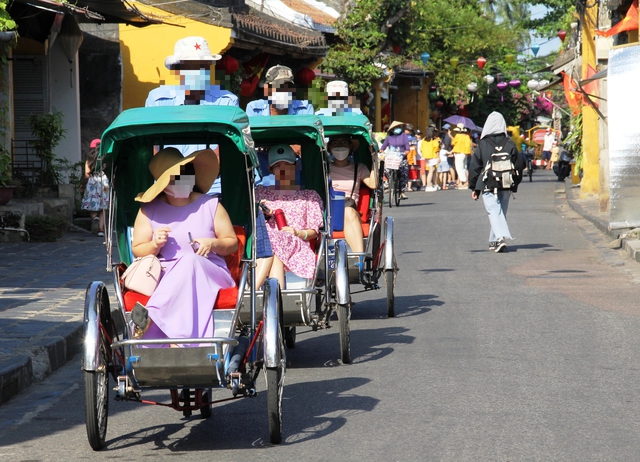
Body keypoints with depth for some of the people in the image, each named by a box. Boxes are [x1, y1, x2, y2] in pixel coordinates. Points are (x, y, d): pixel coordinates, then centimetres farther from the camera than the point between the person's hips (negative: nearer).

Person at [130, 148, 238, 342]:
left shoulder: (210, 205, 7)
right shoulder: (149, 211, 8)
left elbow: (232, 243, 10)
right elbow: (137, 251, 11)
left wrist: (213, 243, -12)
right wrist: (155, 245, -12)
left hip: (210, 275, 0)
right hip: (163, 277, 0)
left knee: (189, 260, -36)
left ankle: (150, 316, -48)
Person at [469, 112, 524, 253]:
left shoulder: (482, 144, -4)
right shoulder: (510, 144, 3)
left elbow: (475, 167, -1)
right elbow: (519, 165, 7)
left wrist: (474, 188, 8)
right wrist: (514, 185, 18)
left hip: (488, 186, -3)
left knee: (494, 211, -8)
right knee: (501, 211, 15)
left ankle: (500, 237, -30)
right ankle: (494, 241, 21)